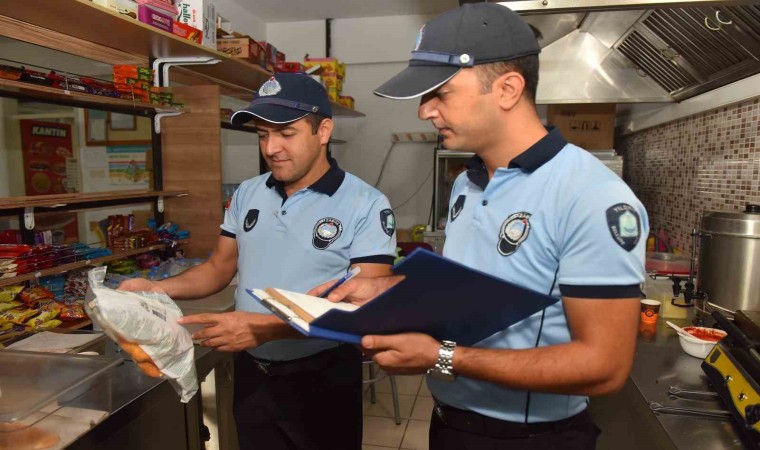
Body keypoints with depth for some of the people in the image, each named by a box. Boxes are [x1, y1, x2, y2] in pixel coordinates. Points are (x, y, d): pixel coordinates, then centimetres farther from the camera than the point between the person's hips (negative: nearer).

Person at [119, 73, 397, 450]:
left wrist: (266, 327, -30)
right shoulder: (246, 194, 1)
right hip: (251, 373, 5)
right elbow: (220, 267, 10)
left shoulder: (365, 205, -17)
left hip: (323, 378, -4)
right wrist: (157, 289, -8)